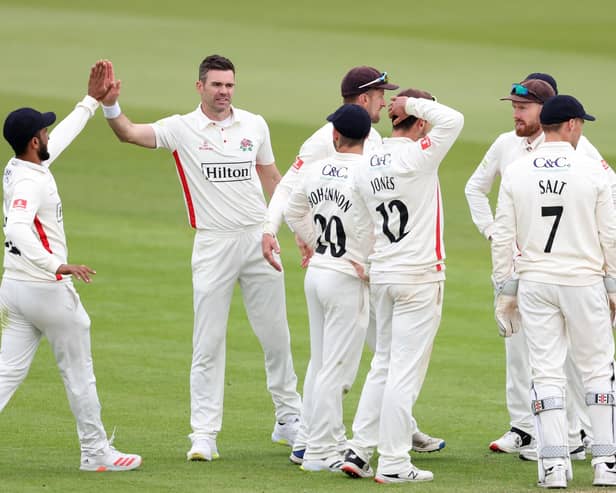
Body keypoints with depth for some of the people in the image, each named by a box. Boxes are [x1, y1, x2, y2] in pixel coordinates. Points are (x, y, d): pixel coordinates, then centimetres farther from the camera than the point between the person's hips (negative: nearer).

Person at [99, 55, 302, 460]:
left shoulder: (255, 125, 6)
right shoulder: (183, 129, -4)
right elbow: (130, 133, -18)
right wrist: (110, 105, -38)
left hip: (259, 238, 3)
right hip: (213, 244, -3)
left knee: (276, 335, 10)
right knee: (209, 343, -2)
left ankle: (289, 419, 24)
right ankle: (204, 434, 1)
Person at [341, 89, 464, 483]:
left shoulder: (368, 169, 7)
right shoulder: (416, 158, -15)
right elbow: (453, 120, -16)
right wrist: (414, 103, -6)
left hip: (382, 274, 7)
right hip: (419, 277, -7)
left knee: (384, 364, 17)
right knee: (406, 369, -3)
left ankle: (359, 451, 16)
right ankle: (393, 463, -1)